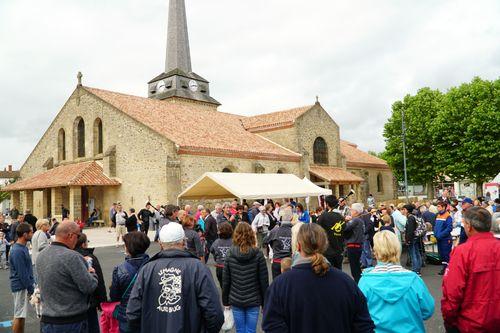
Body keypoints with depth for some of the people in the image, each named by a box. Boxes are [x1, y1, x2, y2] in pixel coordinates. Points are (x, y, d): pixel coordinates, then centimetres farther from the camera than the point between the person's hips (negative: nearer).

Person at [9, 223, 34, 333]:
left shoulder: (23, 247, 8)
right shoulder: (17, 251, -22)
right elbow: (22, 273, -22)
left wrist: (31, 284, 13)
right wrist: (30, 288, -15)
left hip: (25, 284, 9)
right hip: (21, 286, -9)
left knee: (21, 314, 17)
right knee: (19, 315, 0)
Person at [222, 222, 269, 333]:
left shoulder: (230, 254, -5)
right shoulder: (258, 254, -8)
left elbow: (226, 281, -1)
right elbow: (264, 281, -6)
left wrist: (225, 300, 11)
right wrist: (265, 301, 4)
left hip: (235, 300, 2)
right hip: (253, 300, -1)